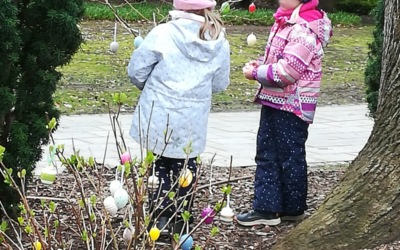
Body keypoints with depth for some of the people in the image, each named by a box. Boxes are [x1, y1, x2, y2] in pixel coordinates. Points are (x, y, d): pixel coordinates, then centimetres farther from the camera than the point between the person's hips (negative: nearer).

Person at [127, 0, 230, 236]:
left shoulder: (162, 34, -14)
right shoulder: (221, 44, -4)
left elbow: (137, 70, -8)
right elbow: (220, 85, 6)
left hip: (158, 119, -2)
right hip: (191, 124, 2)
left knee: (161, 165, 16)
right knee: (184, 167, 17)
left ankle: (161, 214, 8)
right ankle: (181, 223, 24)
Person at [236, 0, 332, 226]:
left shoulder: (304, 29, -23)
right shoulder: (289, 21, 9)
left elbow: (287, 71, -27)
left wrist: (255, 73, -14)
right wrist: (260, 64, 2)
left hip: (292, 106, -10)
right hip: (274, 101, 10)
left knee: (290, 157, 5)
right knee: (267, 154, 11)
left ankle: (294, 209, 20)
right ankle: (266, 208, 16)